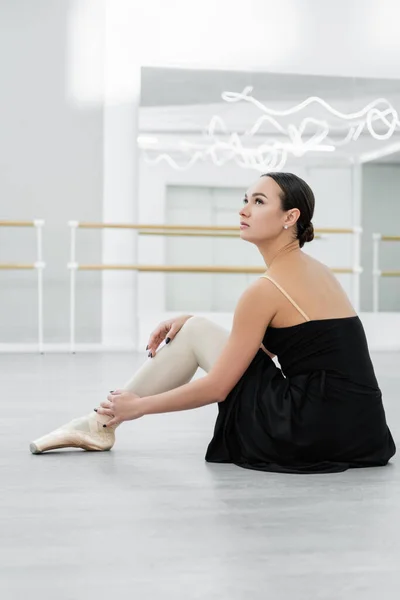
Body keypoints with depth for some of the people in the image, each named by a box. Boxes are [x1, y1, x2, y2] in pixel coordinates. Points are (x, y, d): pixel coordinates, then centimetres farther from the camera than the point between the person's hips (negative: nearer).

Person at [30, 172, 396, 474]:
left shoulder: (267, 290, -13)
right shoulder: (317, 271, 13)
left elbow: (216, 387, -9)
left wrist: (139, 405, 4)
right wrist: (191, 323, 19)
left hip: (317, 428, -9)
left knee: (194, 332, 5)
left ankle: (103, 423, 16)